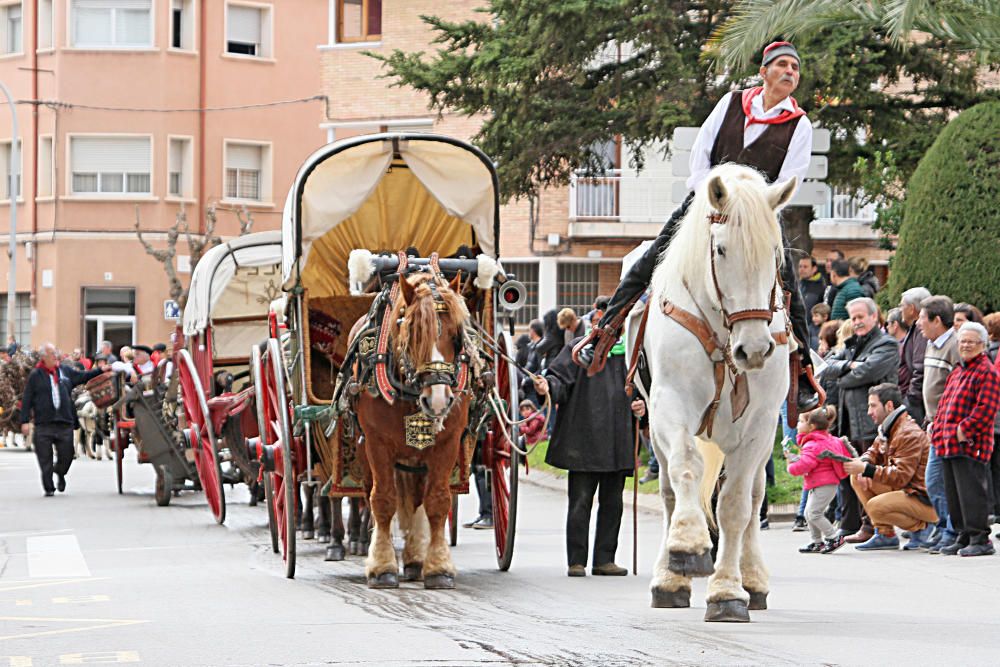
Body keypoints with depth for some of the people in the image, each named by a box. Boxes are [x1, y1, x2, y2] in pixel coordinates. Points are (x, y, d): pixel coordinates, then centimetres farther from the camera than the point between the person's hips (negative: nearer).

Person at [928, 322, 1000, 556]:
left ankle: (980, 539, -6)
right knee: (953, 493, 12)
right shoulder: (957, 372, 21)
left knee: (971, 492, -9)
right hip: (949, 445, 9)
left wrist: (964, 430, -18)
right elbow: (944, 404, 26)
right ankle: (963, 537, 19)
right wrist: (938, 430, 14)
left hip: (970, 446, -9)